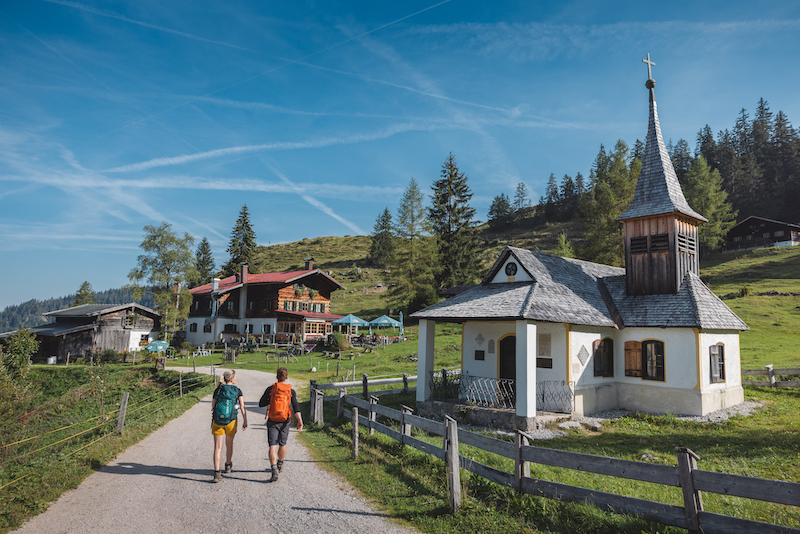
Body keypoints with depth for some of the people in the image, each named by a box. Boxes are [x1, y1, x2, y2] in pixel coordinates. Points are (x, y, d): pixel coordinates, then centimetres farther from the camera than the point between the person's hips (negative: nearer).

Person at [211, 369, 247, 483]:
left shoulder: (217, 390, 4)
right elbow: (242, 408, -5)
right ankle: (228, 465, 41)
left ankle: (217, 473, -10)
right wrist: (245, 422, 2)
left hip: (217, 421, 1)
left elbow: (213, 407, 9)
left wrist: (212, 421, 21)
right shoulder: (237, 391, -2)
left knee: (218, 447, 1)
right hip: (231, 422, -1)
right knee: (229, 444, 20)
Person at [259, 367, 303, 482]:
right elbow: (296, 407, -11)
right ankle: (280, 464, 41)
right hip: (285, 422, 2)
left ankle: (274, 470, -20)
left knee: (273, 446, -4)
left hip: (272, 422, -2)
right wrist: (300, 421, -17)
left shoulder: (270, 389, -2)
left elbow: (261, 404, 4)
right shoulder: (291, 391, -1)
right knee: (282, 444, 21)